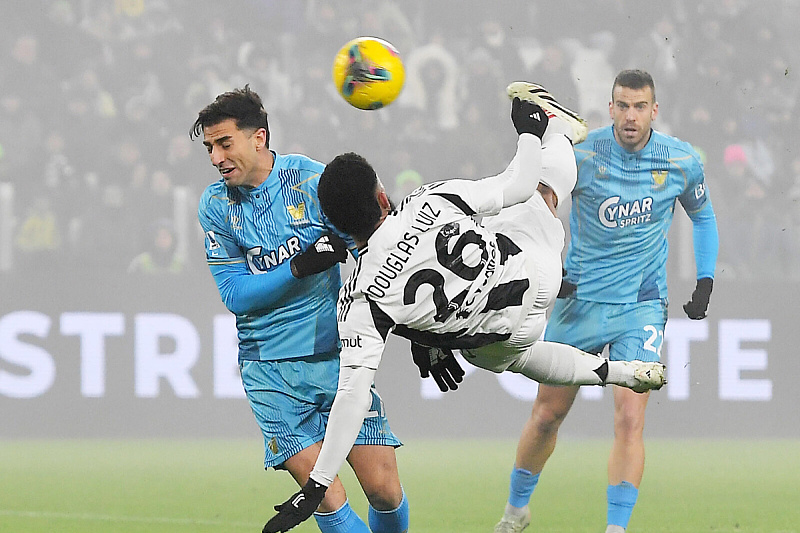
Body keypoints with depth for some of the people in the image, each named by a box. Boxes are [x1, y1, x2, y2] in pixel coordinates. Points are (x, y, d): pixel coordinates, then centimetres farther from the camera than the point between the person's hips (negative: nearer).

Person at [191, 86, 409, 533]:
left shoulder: (312, 180, -5)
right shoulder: (215, 206, 0)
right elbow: (235, 295, -4)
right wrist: (299, 267, -19)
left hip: (339, 353, 0)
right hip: (270, 368, 1)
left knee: (384, 490, -5)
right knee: (324, 495, -13)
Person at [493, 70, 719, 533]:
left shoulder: (682, 161, -5)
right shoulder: (580, 153, -12)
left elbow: (703, 216, 15)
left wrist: (706, 281, 6)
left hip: (643, 305, 0)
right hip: (580, 300, 0)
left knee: (630, 419, -16)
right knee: (546, 415, 8)